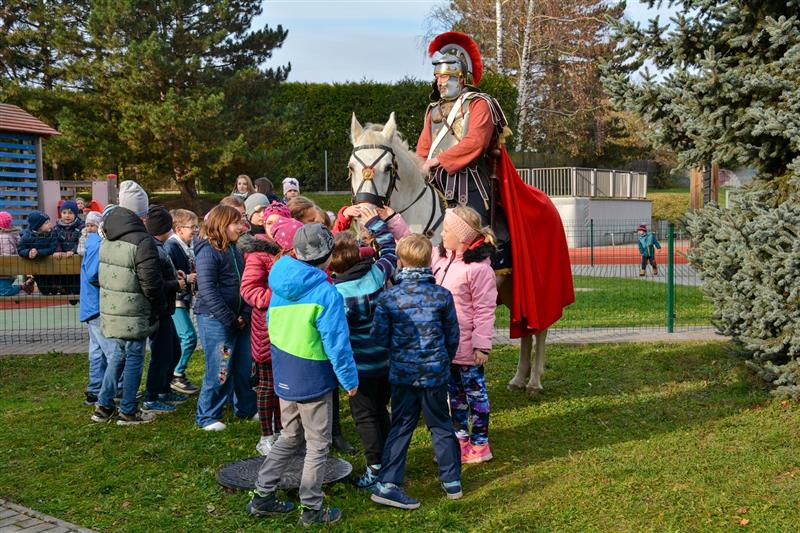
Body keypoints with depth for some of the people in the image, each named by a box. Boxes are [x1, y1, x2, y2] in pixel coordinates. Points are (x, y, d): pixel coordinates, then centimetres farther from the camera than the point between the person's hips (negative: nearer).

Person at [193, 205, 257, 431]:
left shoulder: (234, 250, 11)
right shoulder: (208, 251, -13)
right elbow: (207, 290, -19)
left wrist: (245, 315, -2)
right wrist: (230, 319, -17)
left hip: (238, 320, 8)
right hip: (214, 319, -8)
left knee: (244, 367, 14)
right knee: (220, 370, -2)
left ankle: (246, 408, 32)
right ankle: (207, 417, 15)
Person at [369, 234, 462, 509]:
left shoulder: (388, 298, -9)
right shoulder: (442, 295, -6)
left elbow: (379, 338, -4)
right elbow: (452, 336, 2)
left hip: (402, 372, 0)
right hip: (435, 372, 0)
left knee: (401, 427, 10)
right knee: (441, 425, 15)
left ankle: (387, 483, 5)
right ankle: (452, 481, 22)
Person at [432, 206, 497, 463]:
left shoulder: (478, 268, -20)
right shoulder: (439, 257, 4)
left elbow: (485, 310, -19)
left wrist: (482, 345, -20)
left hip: (466, 347, -8)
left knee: (474, 392, 8)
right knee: (454, 393, 19)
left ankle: (479, 445, 21)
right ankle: (461, 439, 34)